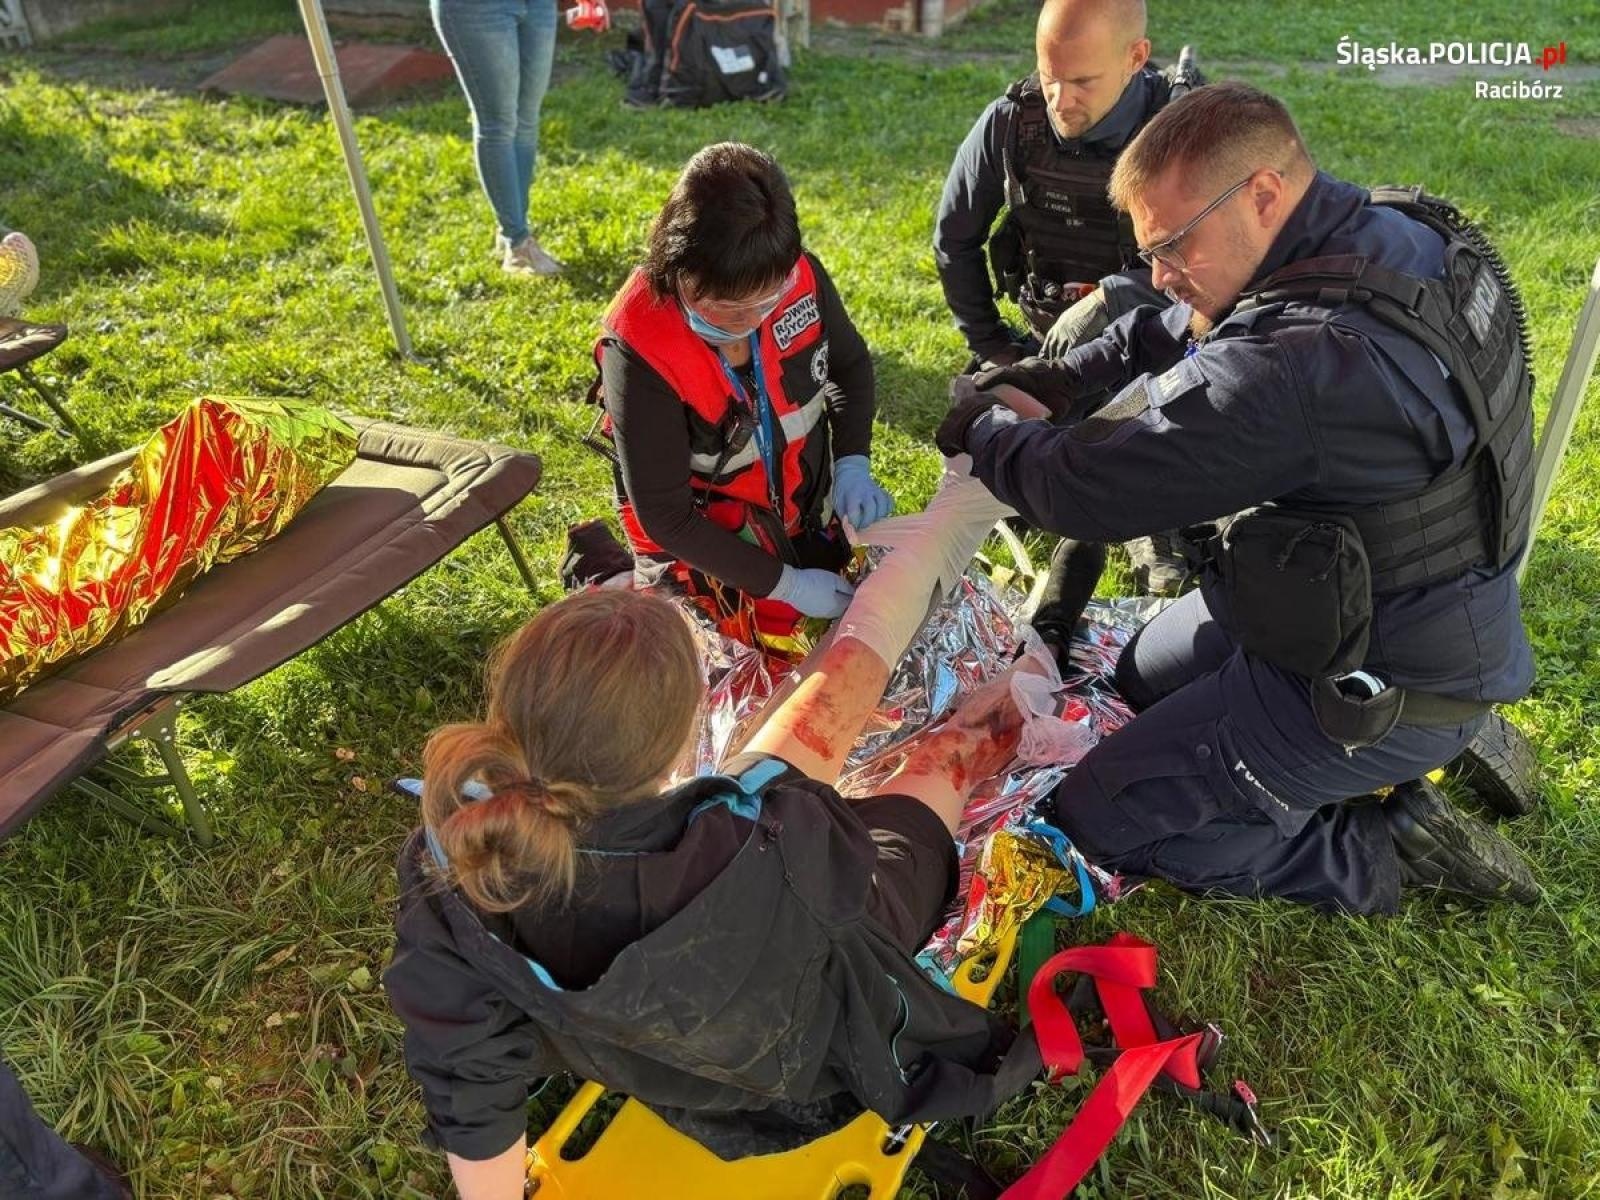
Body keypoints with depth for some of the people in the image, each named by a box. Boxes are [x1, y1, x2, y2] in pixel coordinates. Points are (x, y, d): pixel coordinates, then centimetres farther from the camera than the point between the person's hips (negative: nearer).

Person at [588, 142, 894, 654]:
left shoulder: (799, 277, -19)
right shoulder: (639, 354, -31)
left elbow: (851, 365, 4)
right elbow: (665, 515, -24)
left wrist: (853, 464, -12)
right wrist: (784, 584, -21)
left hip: (811, 517, 6)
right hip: (708, 550, -5)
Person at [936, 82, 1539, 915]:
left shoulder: (1300, 362, -36)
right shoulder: (1411, 236, -5)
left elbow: (1089, 487, -29)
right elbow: (1191, 324, 11)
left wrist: (985, 432, -9)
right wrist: (1068, 373, 0)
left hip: (1383, 686, -9)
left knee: (1097, 818, 1)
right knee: (1142, 679, 29)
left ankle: (1380, 851, 4)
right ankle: (1443, 739, 20)